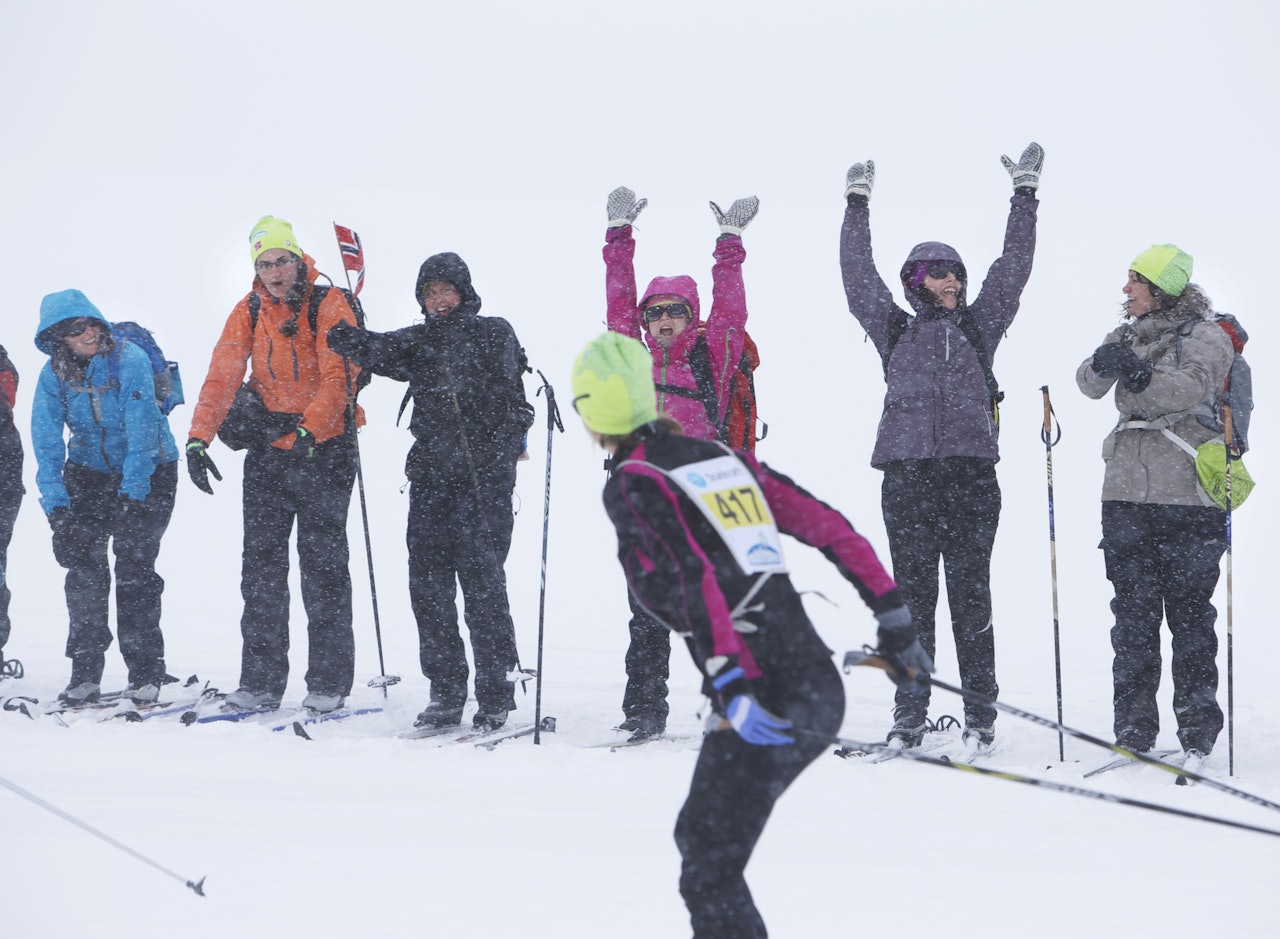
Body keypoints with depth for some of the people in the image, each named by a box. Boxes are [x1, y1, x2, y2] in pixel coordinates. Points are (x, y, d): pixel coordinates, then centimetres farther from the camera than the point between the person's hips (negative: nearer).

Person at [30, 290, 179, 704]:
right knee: (84, 565, -7)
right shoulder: (53, 375, -9)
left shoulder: (129, 360, -21)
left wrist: (131, 495, -29)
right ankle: (84, 673, -1)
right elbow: (46, 443, -10)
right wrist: (56, 505, -19)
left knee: (134, 566, -11)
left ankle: (145, 673, -3)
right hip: (88, 473, 4)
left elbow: (141, 430, -25)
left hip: (147, 471, -4)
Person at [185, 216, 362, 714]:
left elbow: (337, 378, -19)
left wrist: (309, 431, -33)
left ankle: (328, 683, 1)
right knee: (261, 561, 2)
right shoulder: (249, 311, 5)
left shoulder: (328, 306, -9)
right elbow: (223, 375, -1)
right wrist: (198, 438, -13)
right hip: (268, 446, 5)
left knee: (322, 561, -4)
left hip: (323, 445, -5)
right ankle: (260, 682, 4)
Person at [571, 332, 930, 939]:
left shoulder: (630, 485, -5)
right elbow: (829, 526, 16)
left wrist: (728, 686, -28)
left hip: (763, 708, -8)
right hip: (821, 689, 8)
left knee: (710, 876, -3)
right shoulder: (720, 457, 16)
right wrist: (891, 618, 21)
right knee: (698, 837, 25)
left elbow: (690, 579, -20)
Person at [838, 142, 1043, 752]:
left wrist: (1025, 196, 13)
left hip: (971, 472, 0)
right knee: (913, 593, 0)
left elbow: (1012, 268, 15)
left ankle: (981, 714, 0)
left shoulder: (978, 326, 16)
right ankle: (910, 713, 2)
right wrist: (857, 206, 17)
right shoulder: (895, 330, 15)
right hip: (907, 473, 0)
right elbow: (858, 275, 16)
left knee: (971, 594, -1)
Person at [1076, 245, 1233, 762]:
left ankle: (1197, 727, 2)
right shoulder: (1126, 336, 16)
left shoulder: (1205, 337, 0)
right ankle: (1133, 727, 7)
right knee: (1133, 610, 4)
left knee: (1188, 607, -4)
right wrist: (1103, 366, -22)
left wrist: (1139, 374, -32)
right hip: (1127, 491, 5)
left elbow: (1190, 388, -18)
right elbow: (1090, 383, 0)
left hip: (1187, 492, -5)